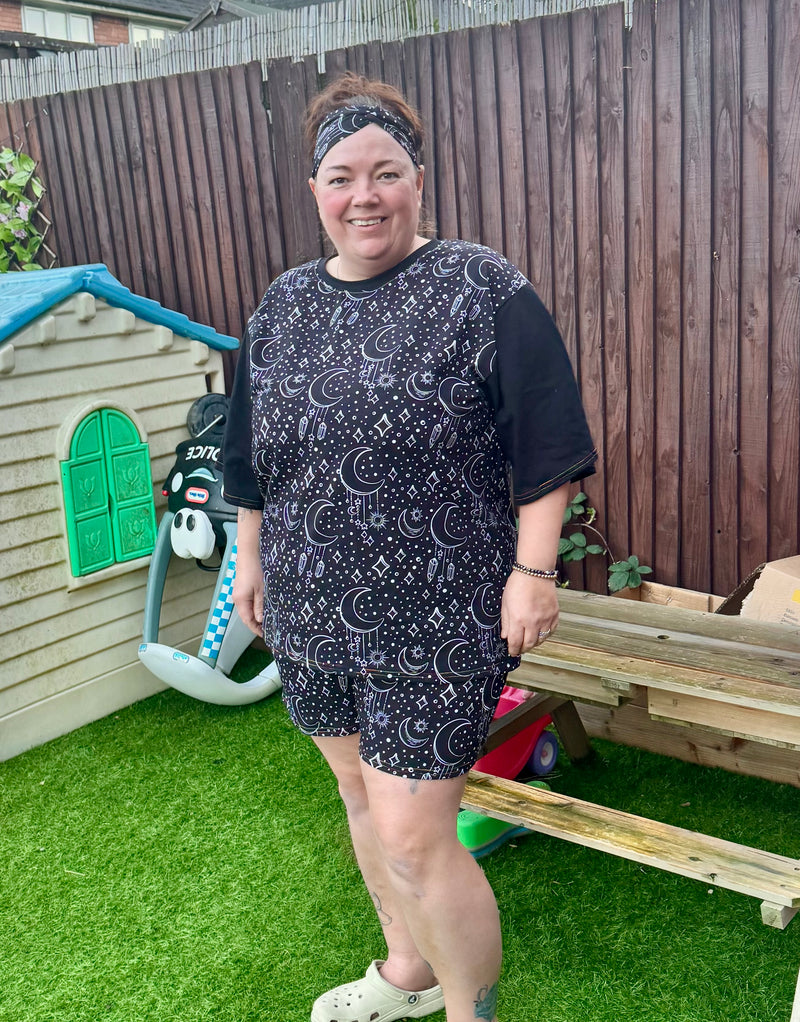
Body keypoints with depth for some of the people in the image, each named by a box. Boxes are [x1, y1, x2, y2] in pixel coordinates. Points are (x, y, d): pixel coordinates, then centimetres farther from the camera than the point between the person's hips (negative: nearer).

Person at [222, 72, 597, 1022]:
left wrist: (533, 570, -13)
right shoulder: (282, 307, 7)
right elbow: (252, 453, 16)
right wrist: (249, 554, 18)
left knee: (415, 838, -3)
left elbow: (544, 444, -10)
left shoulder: (483, 292, -10)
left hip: (437, 622, -6)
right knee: (363, 797, 20)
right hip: (312, 613, 6)